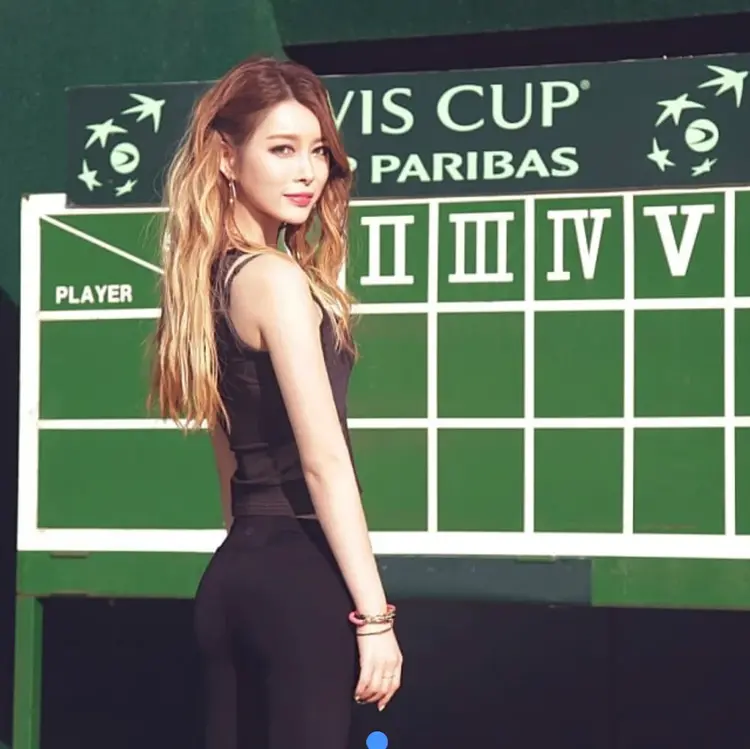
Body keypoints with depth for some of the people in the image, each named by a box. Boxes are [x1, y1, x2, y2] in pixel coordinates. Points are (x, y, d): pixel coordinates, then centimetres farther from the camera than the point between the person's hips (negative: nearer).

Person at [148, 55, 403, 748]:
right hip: (300, 575, -9)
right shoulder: (278, 279, -14)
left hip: (236, 570, 9)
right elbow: (324, 461, -18)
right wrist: (374, 615, -18)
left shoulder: (215, 278, 13)